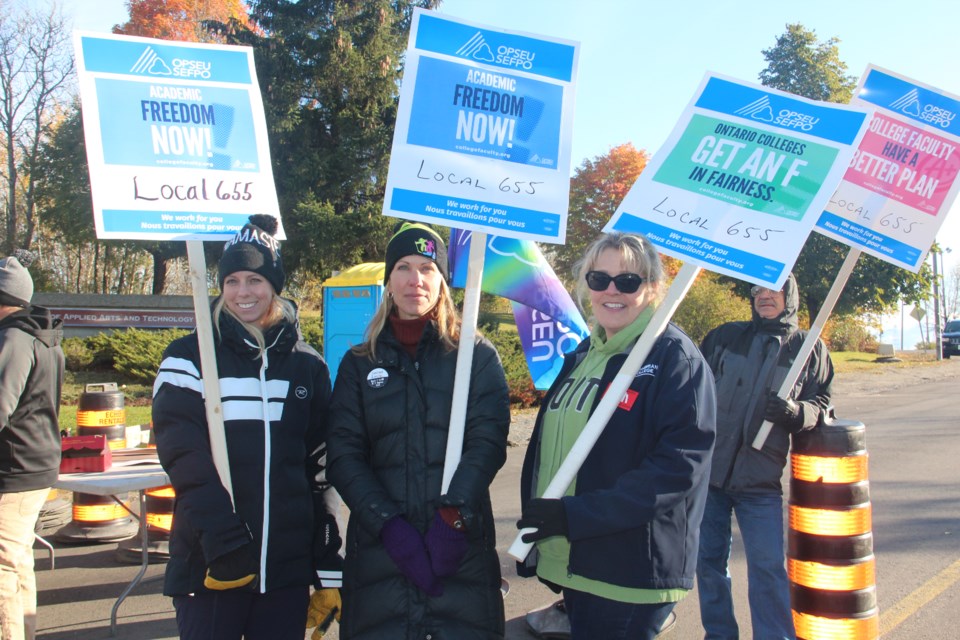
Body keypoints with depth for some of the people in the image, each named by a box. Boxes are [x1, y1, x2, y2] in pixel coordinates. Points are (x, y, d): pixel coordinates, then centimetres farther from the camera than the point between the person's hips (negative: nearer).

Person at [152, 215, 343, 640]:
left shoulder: (307, 365, 8)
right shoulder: (190, 358, 0)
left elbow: (321, 470, 8)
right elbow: (182, 457, -9)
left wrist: (328, 569, 6)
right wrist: (225, 542, -19)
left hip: (288, 567, 3)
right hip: (210, 565, -2)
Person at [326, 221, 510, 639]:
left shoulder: (477, 357, 6)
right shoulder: (359, 364, 10)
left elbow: (487, 441, -6)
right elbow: (344, 456, 1)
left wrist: (454, 516, -19)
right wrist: (389, 525, -12)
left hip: (462, 547, -1)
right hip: (378, 550, 1)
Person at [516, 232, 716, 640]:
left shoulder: (676, 358, -10)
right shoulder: (582, 357, 12)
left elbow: (679, 465, -20)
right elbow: (545, 448, 17)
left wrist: (575, 514, -23)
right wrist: (535, 532, 11)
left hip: (632, 575, -7)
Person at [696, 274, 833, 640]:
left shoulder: (810, 349, 5)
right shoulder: (724, 336, 7)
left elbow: (821, 406, 5)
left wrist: (794, 412, -16)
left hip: (760, 477, -2)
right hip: (708, 469, 2)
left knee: (768, 568, -7)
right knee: (709, 561, 10)